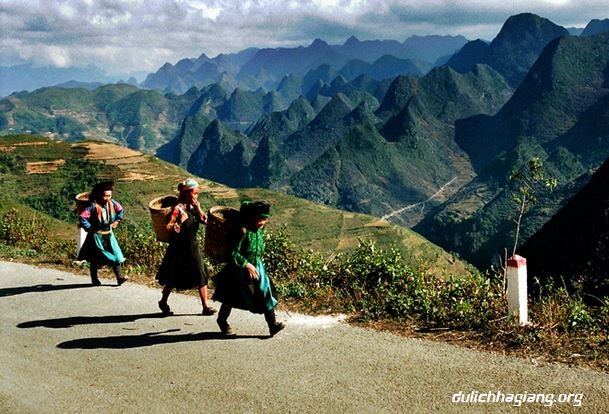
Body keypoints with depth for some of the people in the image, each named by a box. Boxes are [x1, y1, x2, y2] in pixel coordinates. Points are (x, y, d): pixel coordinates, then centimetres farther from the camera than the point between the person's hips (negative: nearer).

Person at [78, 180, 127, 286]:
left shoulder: (112, 203, -5)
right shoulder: (93, 206, -23)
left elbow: (120, 209, 18)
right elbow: (82, 217, -27)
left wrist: (117, 221, 12)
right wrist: (89, 228, -20)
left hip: (109, 235, 5)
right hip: (96, 236, -5)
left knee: (116, 255, -4)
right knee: (95, 259, 9)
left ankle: (119, 277, -3)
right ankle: (94, 279, 23)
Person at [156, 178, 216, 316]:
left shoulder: (193, 207, 5)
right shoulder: (178, 208, -16)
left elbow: (205, 221, 2)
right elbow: (169, 228, -19)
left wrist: (198, 209, -9)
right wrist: (181, 221, -27)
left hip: (193, 247, 6)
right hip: (179, 248, -6)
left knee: (202, 276, 0)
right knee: (173, 279, 8)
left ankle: (205, 307, 4)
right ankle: (163, 302, 30)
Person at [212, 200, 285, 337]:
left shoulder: (260, 231, -1)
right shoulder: (244, 232, -24)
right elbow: (233, 253, -25)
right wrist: (246, 264, -25)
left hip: (256, 268, 6)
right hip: (238, 270, -6)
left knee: (266, 293, -4)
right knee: (231, 299, 10)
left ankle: (273, 324, -2)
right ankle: (222, 320, 32)